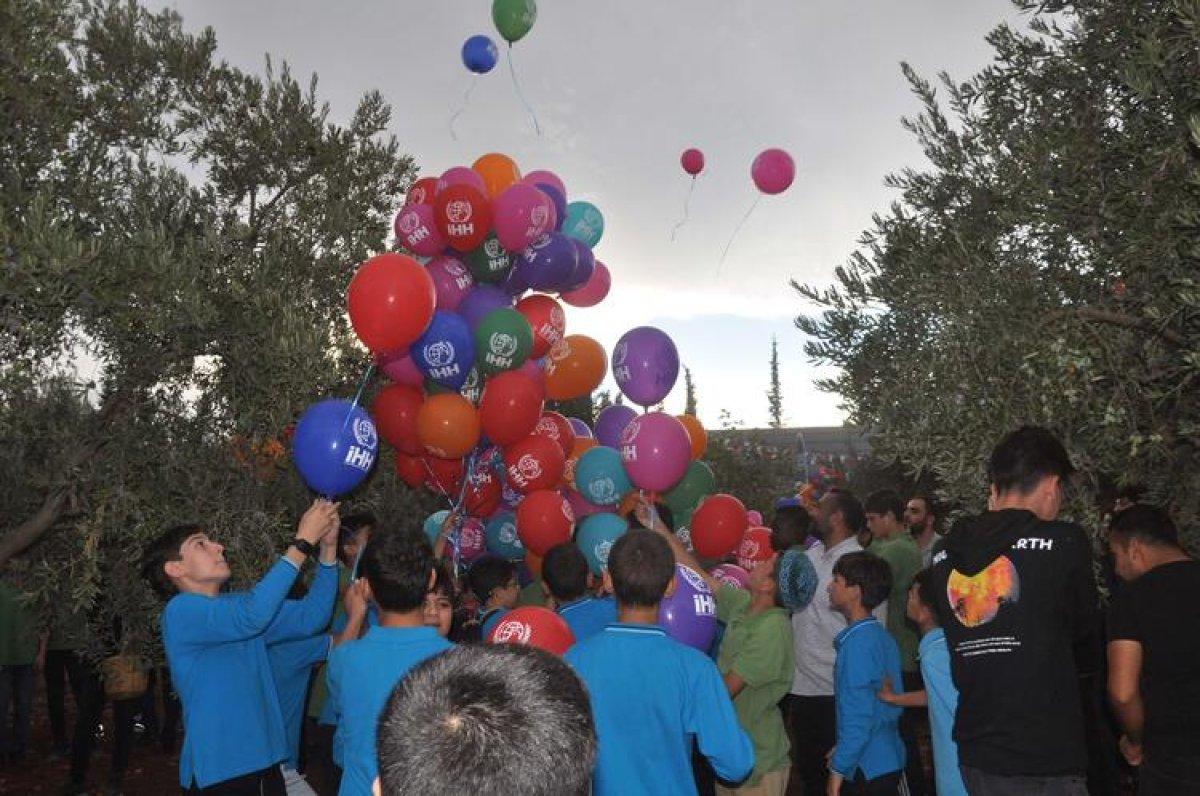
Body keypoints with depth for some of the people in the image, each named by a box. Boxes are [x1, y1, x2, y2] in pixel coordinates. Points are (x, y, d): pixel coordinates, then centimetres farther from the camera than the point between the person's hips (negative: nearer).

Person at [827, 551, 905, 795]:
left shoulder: (858, 644, -20)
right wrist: (843, 750, 19)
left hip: (870, 768, -9)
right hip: (889, 759, 9)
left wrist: (838, 770, -16)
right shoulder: (881, 636, 7)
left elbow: (858, 717, -22)